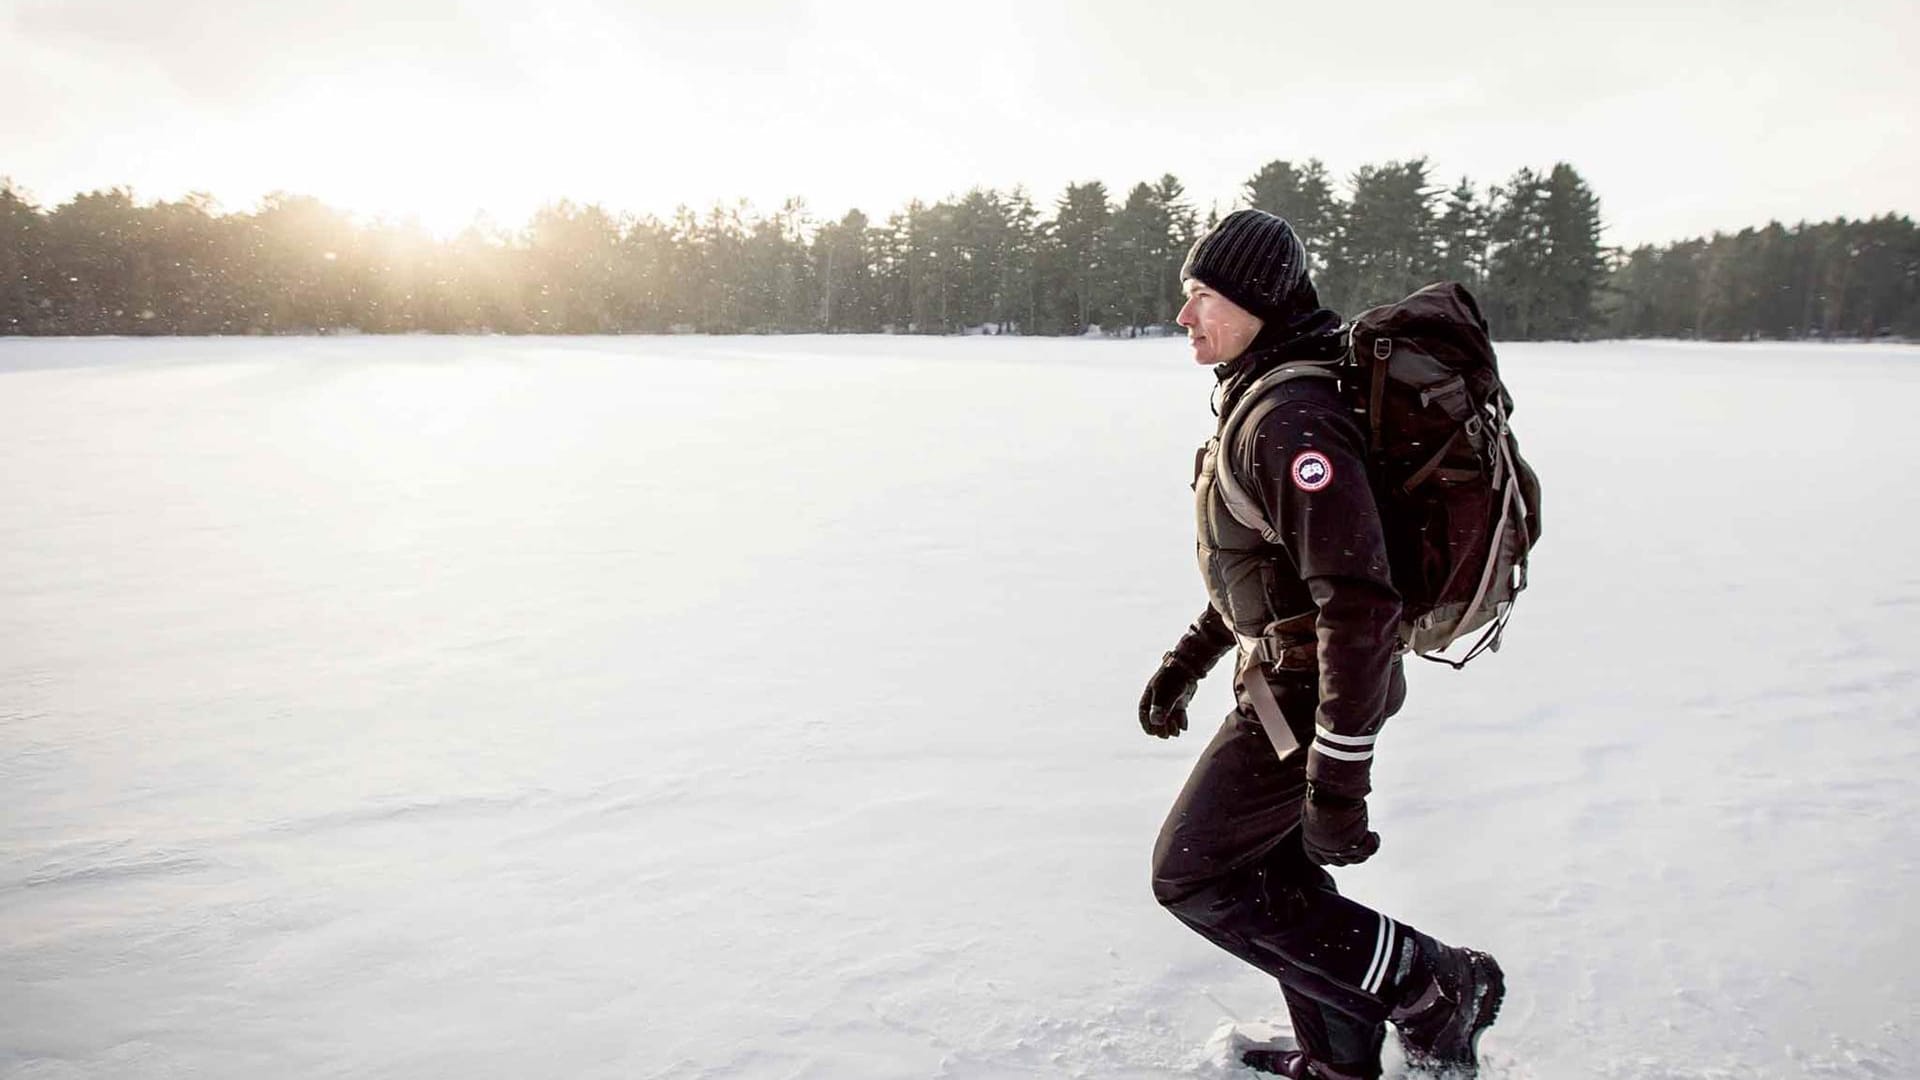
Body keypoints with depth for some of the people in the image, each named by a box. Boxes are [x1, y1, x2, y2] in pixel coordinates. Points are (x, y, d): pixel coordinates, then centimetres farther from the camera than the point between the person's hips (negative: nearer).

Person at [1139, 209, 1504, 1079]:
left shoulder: (1293, 419, -26)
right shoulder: (1260, 397, 8)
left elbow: (1360, 605, -31)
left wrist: (1337, 781, -30)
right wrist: (1187, 661, 22)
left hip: (1307, 694, -10)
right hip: (1285, 671, 10)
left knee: (1191, 875, -1)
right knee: (1278, 866, 22)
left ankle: (1428, 988, 6)